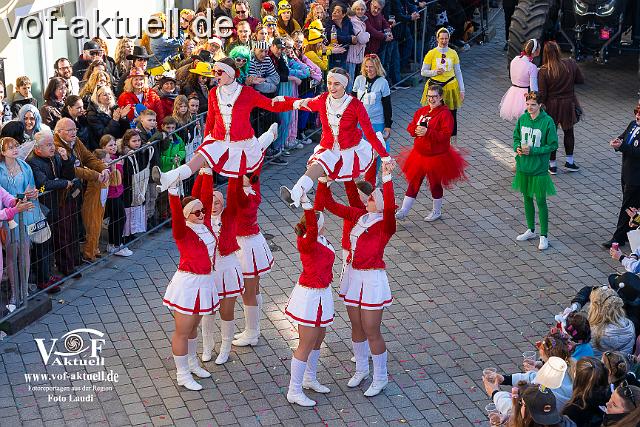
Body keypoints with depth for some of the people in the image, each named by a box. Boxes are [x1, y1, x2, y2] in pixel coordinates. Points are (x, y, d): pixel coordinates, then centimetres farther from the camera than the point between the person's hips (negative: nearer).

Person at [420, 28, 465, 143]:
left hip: (450, 87, 2)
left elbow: (458, 73, 10)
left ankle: (453, 143, 17)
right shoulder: (431, 53, -2)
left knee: (452, 115, 5)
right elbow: (423, 72, 2)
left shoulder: (453, 53, 4)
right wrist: (435, 72, -17)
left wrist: (462, 90, 7)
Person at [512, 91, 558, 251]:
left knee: (541, 201, 1)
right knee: (527, 197, 17)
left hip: (539, 168, -5)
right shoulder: (522, 119, -1)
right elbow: (516, 137, 13)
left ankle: (544, 236, 11)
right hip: (523, 166, 5)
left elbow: (553, 145, -12)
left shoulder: (547, 121, -15)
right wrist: (517, 147, -9)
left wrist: (533, 150, -19)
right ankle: (531, 230, 33)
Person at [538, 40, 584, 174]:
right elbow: (580, 80, 0)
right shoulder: (570, 64, -13)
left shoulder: (543, 71, -19)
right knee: (569, 132, 21)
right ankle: (569, 162, 28)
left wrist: (541, 105, 0)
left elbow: (542, 94, -15)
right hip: (568, 104, 2)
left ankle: (552, 164, 20)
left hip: (551, 105, -2)